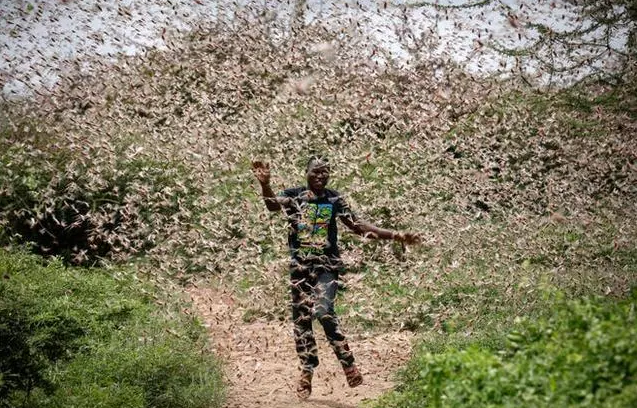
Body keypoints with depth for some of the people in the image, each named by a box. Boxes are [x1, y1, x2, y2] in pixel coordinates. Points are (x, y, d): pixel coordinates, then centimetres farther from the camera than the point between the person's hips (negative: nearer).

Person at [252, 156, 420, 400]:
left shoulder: (334, 200, 3)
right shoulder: (294, 195, 2)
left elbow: (358, 226, 4)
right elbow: (273, 205, -17)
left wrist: (396, 236, -1)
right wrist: (265, 184, -38)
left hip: (327, 265, -2)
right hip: (299, 265, 2)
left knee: (323, 311, -21)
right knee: (301, 318, 4)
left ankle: (348, 364, -7)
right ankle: (307, 371, 17)